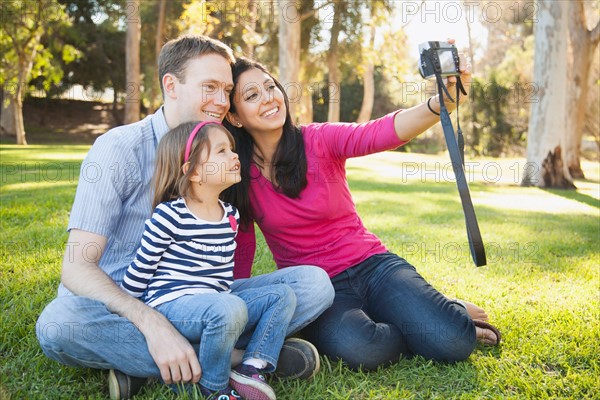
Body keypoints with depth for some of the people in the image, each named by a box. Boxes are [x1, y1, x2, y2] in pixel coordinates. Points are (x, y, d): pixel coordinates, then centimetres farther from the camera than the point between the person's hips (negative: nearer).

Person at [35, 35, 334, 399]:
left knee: (314, 283, -13)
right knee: (58, 322, -36)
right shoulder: (120, 148, -11)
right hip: (125, 306, -4)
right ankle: (231, 358, -26)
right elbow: (77, 266, -20)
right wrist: (153, 324, -35)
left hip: (195, 305, 4)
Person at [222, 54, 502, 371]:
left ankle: (454, 314, 13)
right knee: (357, 348, -34)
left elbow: (379, 133, -26)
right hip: (313, 288, 1)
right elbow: (240, 249, 8)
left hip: (372, 266, -1)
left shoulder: (318, 140, -7)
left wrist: (443, 103, -44)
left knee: (453, 341, -25)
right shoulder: (239, 175, -1)